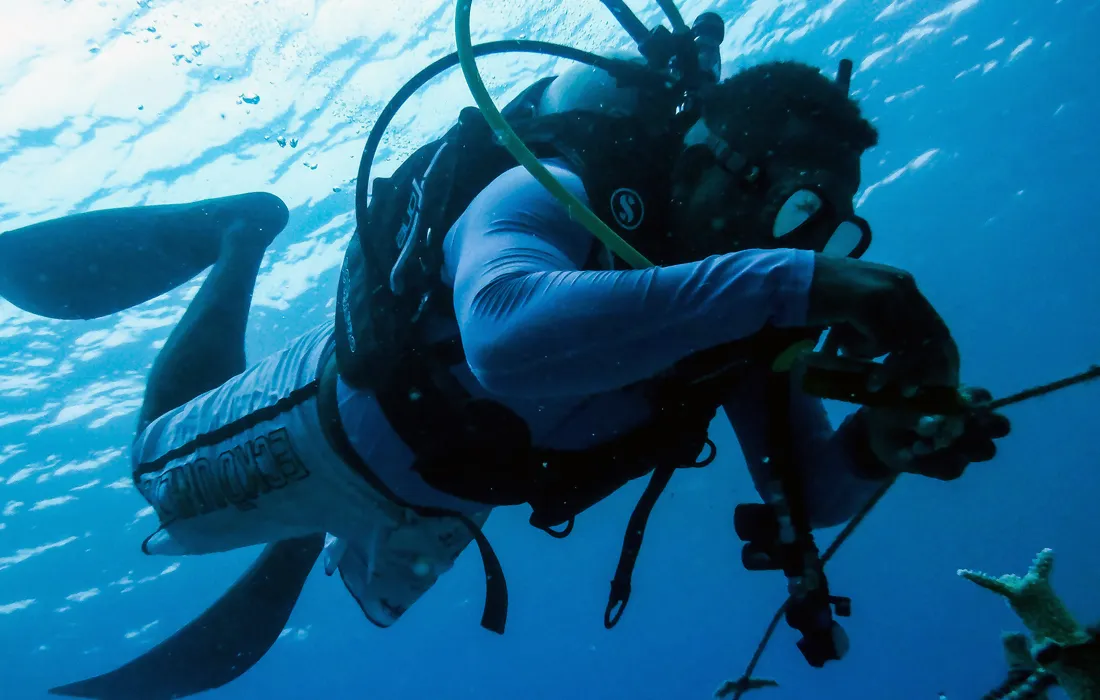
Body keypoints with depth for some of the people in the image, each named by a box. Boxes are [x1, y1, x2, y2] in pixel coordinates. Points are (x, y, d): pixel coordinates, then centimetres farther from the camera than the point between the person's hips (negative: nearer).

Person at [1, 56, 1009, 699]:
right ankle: (244, 236, 31)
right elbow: (508, 335, -64)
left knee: (366, 588, 32)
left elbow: (806, 493, -20)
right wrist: (789, 281, -66)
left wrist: (877, 444, -41)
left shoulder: (748, 310, -21)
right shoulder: (556, 198, -40)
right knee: (158, 470, 22)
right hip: (344, 423, -5)